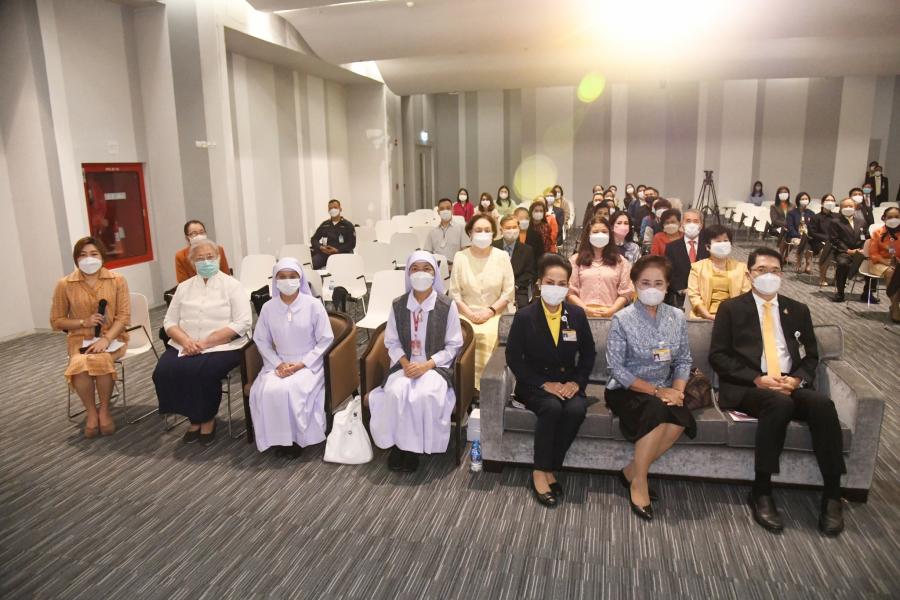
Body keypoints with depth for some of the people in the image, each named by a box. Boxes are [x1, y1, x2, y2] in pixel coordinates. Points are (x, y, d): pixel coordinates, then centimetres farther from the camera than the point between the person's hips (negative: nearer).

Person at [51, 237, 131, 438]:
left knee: (100, 360, -34)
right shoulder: (65, 285, 1)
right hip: (80, 339, 1)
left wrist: (106, 339, -20)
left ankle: (104, 410, -10)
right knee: (80, 365, -32)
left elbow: (124, 316, -5)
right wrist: (84, 322, -11)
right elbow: (56, 321, 7)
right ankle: (91, 411, -7)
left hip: (112, 337, -1)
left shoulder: (117, 280, -1)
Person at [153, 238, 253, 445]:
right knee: (164, 371, -22)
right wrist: (186, 340, -12)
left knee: (201, 372, -31)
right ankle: (194, 418, 0)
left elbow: (242, 323, -10)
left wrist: (205, 343, -17)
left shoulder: (232, 285, 1)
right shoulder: (184, 287, 16)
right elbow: (169, 321, 11)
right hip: (185, 346, 4)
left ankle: (207, 419, -2)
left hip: (222, 346, -4)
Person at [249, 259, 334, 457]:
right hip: (279, 363, 3)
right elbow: (261, 340, 7)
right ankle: (279, 438, -4)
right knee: (268, 392, -25)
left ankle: (297, 438, -6)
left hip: (309, 363, -3)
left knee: (291, 390, -30)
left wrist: (301, 364, -13)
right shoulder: (268, 307, 0)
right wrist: (278, 364, -9)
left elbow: (325, 340, -6)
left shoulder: (313, 305, -9)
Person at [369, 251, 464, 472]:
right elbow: (391, 342, 7)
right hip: (405, 364, 2)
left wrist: (427, 365, -15)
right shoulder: (398, 305, 2)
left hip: (436, 365, -2)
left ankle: (415, 446, -8)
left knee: (424, 395, -32)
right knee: (395, 393, -29)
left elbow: (453, 345, -4)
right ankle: (399, 443, -7)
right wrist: (405, 363, -12)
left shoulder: (447, 305, -6)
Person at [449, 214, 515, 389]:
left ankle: (483, 385, -19)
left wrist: (490, 311, -11)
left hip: (494, 314, 0)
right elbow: (454, 292, 2)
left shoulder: (502, 256, 5)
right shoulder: (460, 257, 5)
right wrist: (470, 313, -11)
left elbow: (509, 292, 2)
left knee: (488, 336, -31)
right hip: (467, 314, 1)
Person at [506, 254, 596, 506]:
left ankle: (550, 469, -14)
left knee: (577, 409, -29)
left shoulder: (577, 314, 3)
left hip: (568, 383, 3)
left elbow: (588, 354, 10)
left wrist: (576, 382, -6)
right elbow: (514, 358, -6)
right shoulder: (524, 316, -6)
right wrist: (544, 384, -15)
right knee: (552, 407, -33)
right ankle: (541, 473, -18)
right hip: (535, 384, -3)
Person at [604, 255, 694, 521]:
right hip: (626, 391, -4)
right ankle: (639, 480, -15)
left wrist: (676, 390, -15)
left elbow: (683, 361, 4)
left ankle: (632, 471, -8)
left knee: (681, 419, -27)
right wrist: (656, 391, -18)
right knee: (657, 409, -33)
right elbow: (617, 369, -13)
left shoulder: (677, 317, 3)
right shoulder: (622, 320, -10)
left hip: (662, 392, 4)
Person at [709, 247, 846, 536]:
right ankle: (761, 493, -25)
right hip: (746, 388, -3)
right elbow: (717, 356, 0)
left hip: (791, 386, 4)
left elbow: (811, 357, 16)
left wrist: (797, 379, -7)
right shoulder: (731, 308, 8)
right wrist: (757, 379, -13)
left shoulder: (798, 310, 19)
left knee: (823, 403, -29)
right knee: (779, 403, -35)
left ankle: (832, 496, -19)